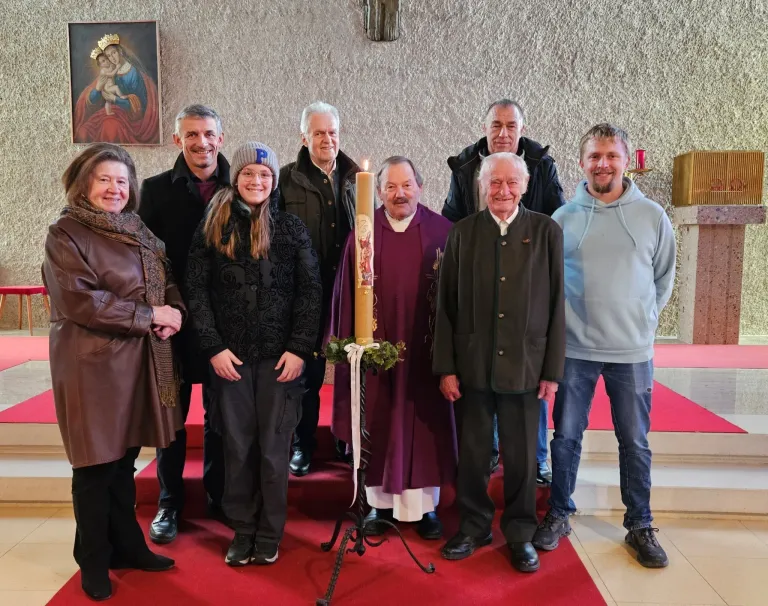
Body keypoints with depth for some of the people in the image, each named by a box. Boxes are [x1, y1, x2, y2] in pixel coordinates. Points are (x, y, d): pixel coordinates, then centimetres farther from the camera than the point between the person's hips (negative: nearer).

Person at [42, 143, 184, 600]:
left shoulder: (138, 231, 13)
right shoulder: (66, 234, -6)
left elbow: (169, 281, 14)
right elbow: (80, 300, -18)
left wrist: (175, 311, -8)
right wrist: (149, 315, -16)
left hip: (141, 360, 6)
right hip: (93, 362, -5)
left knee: (125, 460, 16)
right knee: (97, 465, 7)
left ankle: (127, 546, 32)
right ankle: (94, 564, 25)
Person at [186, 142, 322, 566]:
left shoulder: (291, 228, 3)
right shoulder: (212, 228, 5)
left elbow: (310, 292, 0)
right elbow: (197, 291, 2)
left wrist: (300, 349, -7)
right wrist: (214, 347, -6)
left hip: (280, 356, -1)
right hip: (230, 356, 1)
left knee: (274, 448, 6)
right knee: (237, 447, 9)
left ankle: (269, 534, 23)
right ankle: (242, 531, 26)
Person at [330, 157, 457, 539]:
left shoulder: (442, 231, -1)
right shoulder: (363, 234, 2)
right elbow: (347, 295, 2)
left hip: (425, 346, 0)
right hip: (376, 345, 1)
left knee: (424, 424, 8)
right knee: (379, 424, 9)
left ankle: (424, 505, 23)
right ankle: (381, 503, 24)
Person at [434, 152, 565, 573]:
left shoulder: (546, 232, 1)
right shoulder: (462, 232, 2)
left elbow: (557, 305, 0)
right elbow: (446, 305, 2)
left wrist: (553, 370, -2)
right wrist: (446, 367, -2)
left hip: (525, 365, 0)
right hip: (472, 364, 1)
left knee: (521, 455, 10)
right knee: (472, 452, 12)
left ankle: (520, 532, 30)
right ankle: (473, 527, 32)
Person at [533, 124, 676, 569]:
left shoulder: (652, 216, 0)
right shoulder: (563, 217, -1)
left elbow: (665, 277, 11)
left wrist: (643, 320, 8)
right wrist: (559, 321, 4)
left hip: (633, 352, 1)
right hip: (574, 349, 0)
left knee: (635, 442, 10)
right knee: (566, 436, 9)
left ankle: (640, 526, 27)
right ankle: (559, 515, 27)